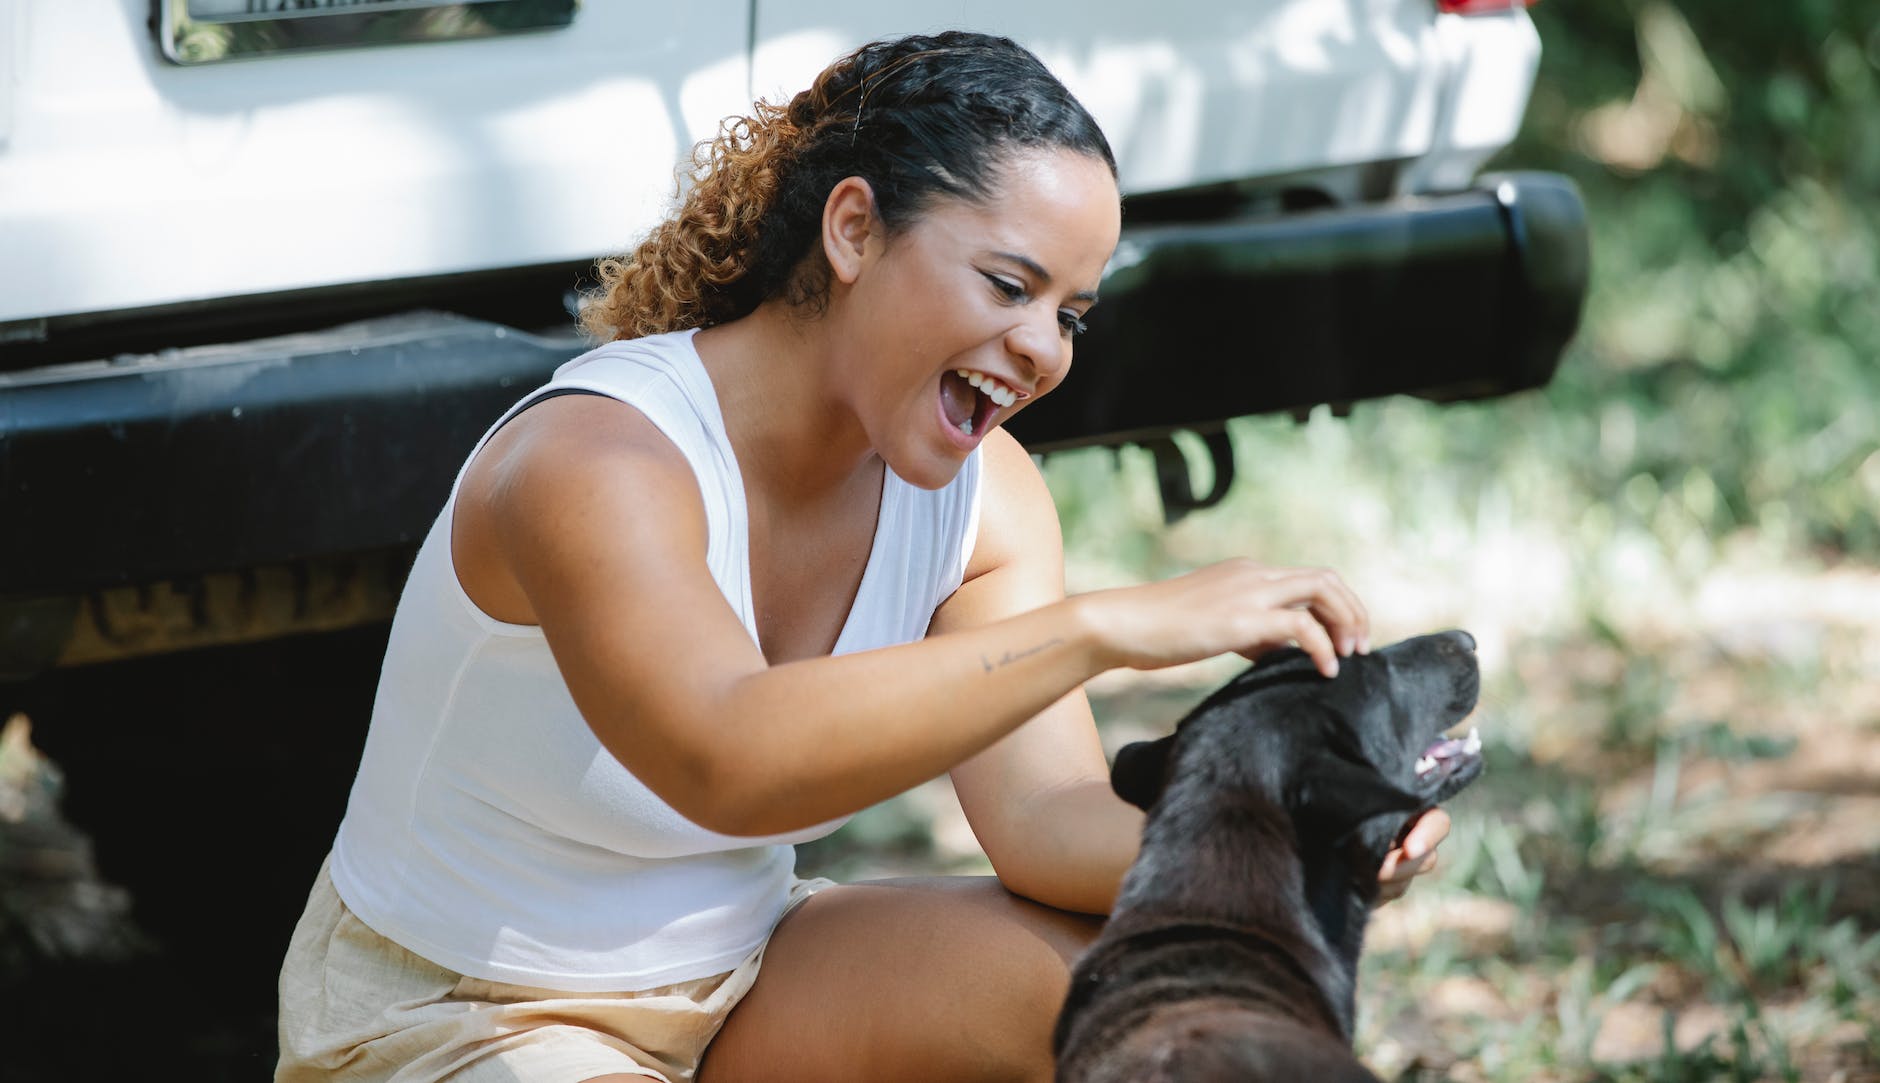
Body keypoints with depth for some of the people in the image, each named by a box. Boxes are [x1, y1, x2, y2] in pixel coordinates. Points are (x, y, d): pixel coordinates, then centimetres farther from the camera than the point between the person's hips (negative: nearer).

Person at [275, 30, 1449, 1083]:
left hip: (730, 979, 7)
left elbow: (1044, 816, -15)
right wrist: (1104, 627, -51)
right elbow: (726, 761, -47)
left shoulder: (982, 496, -5)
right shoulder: (595, 464, -29)